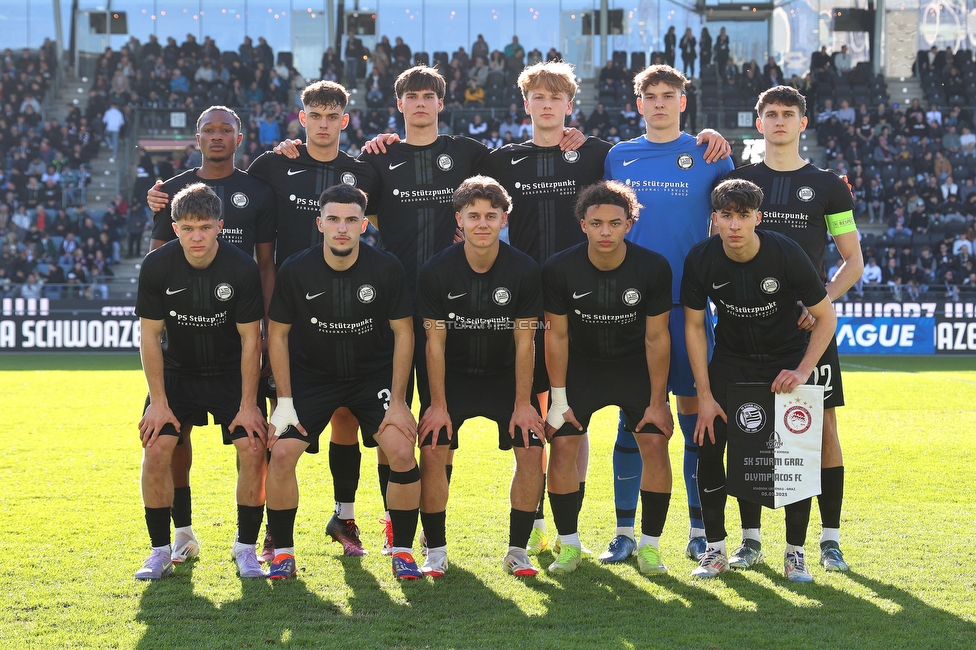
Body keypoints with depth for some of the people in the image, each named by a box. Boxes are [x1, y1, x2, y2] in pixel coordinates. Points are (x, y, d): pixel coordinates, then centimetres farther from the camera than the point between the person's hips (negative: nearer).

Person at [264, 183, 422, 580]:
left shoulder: (386, 269, -15)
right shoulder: (296, 271, -15)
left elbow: (403, 332, -6)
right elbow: (278, 334, -4)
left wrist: (397, 401, -10)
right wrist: (285, 401, -8)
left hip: (374, 375, 0)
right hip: (312, 376, 0)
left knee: (402, 453, -17)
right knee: (281, 452, -16)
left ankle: (403, 551, 2)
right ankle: (283, 553, 2)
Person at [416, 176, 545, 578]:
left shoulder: (524, 270, -13)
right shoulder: (437, 271, -14)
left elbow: (524, 343, -9)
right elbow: (435, 343, -10)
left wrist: (523, 403, -12)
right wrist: (438, 405, -13)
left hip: (506, 375, 1)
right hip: (453, 376, 0)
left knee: (532, 450, -15)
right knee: (432, 450, -17)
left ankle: (518, 550, -2)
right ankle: (436, 551, -3)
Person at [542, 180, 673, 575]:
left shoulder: (653, 268, -20)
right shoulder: (559, 269, -20)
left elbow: (656, 338, -11)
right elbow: (556, 335, -9)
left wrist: (657, 402, -9)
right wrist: (559, 400, -8)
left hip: (636, 365, 0)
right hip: (581, 364, 0)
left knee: (655, 443, -12)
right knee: (562, 446, -12)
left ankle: (649, 546, 1)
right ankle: (569, 544, 3)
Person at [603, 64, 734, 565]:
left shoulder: (707, 155, 4)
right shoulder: (617, 157, 9)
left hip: (689, 303, -1)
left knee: (695, 411, 1)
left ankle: (700, 529, 10)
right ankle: (625, 531, 9)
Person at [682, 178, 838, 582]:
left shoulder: (786, 254, -23)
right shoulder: (702, 260, -17)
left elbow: (826, 317, -11)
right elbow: (694, 326, -6)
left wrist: (803, 371, -20)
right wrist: (705, 396, -9)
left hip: (785, 358, -2)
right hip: (730, 359, 2)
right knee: (709, 444, -11)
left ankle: (795, 553, 3)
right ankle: (715, 550, 3)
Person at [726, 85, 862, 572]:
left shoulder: (827, 185, 7)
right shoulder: (738, 180, 9)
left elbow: (853, 260, 7)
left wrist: (825, 298, -10)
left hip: (809, 325, -1)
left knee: (823, 426, -2)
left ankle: (829, 541, 5)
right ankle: (750, 538, 9)